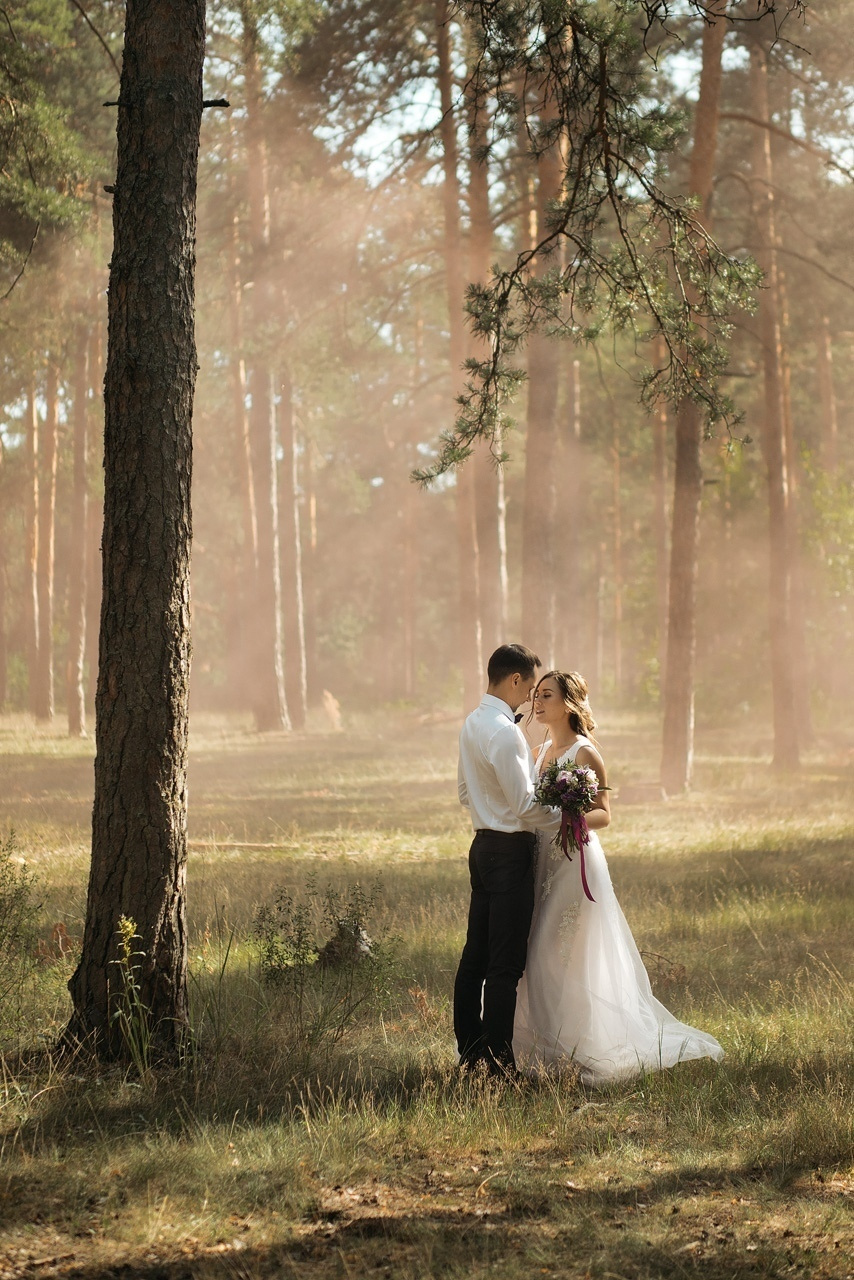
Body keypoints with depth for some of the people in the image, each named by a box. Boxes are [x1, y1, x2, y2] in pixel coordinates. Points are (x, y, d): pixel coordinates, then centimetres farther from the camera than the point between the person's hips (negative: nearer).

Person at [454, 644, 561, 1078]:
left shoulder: (472, 724, 10)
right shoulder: (504, 732, -19)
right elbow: (525, 805, -19)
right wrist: (569, 818, -7)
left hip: (483, 843, 10)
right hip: (509, 851, -10)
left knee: (475, 955, 13)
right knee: (505, 962, -5)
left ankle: (469, 1050, 20)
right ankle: (497, 1059, -3)